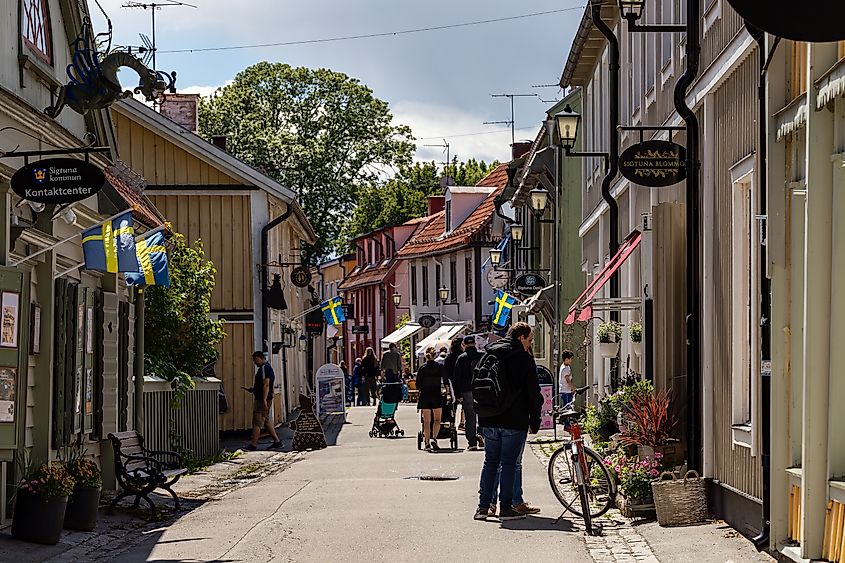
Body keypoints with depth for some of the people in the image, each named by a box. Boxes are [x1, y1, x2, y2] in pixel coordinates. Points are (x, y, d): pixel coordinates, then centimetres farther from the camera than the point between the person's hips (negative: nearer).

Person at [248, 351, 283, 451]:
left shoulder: (264, 368, -15)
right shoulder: (267, 367, 18)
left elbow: (266, 384, -23)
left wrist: (264, 400, -26)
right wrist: (254, 389, 17)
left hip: (262, 400, -11)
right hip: (263, 399, 11)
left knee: (257, 423, -9)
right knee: (266, 421, 15)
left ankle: (253, 445, -9)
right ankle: (277, 441, 16)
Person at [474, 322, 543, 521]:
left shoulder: (487, 354, 10)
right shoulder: (524, 358, -7)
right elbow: (533, 393, -6)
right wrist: (535, 421, 2)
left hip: (489, 421, 5)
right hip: (514, 422, -5)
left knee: (490, 462, 12)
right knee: (509, 464, 1)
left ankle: (483, 506, 8)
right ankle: (506, 508, 1)